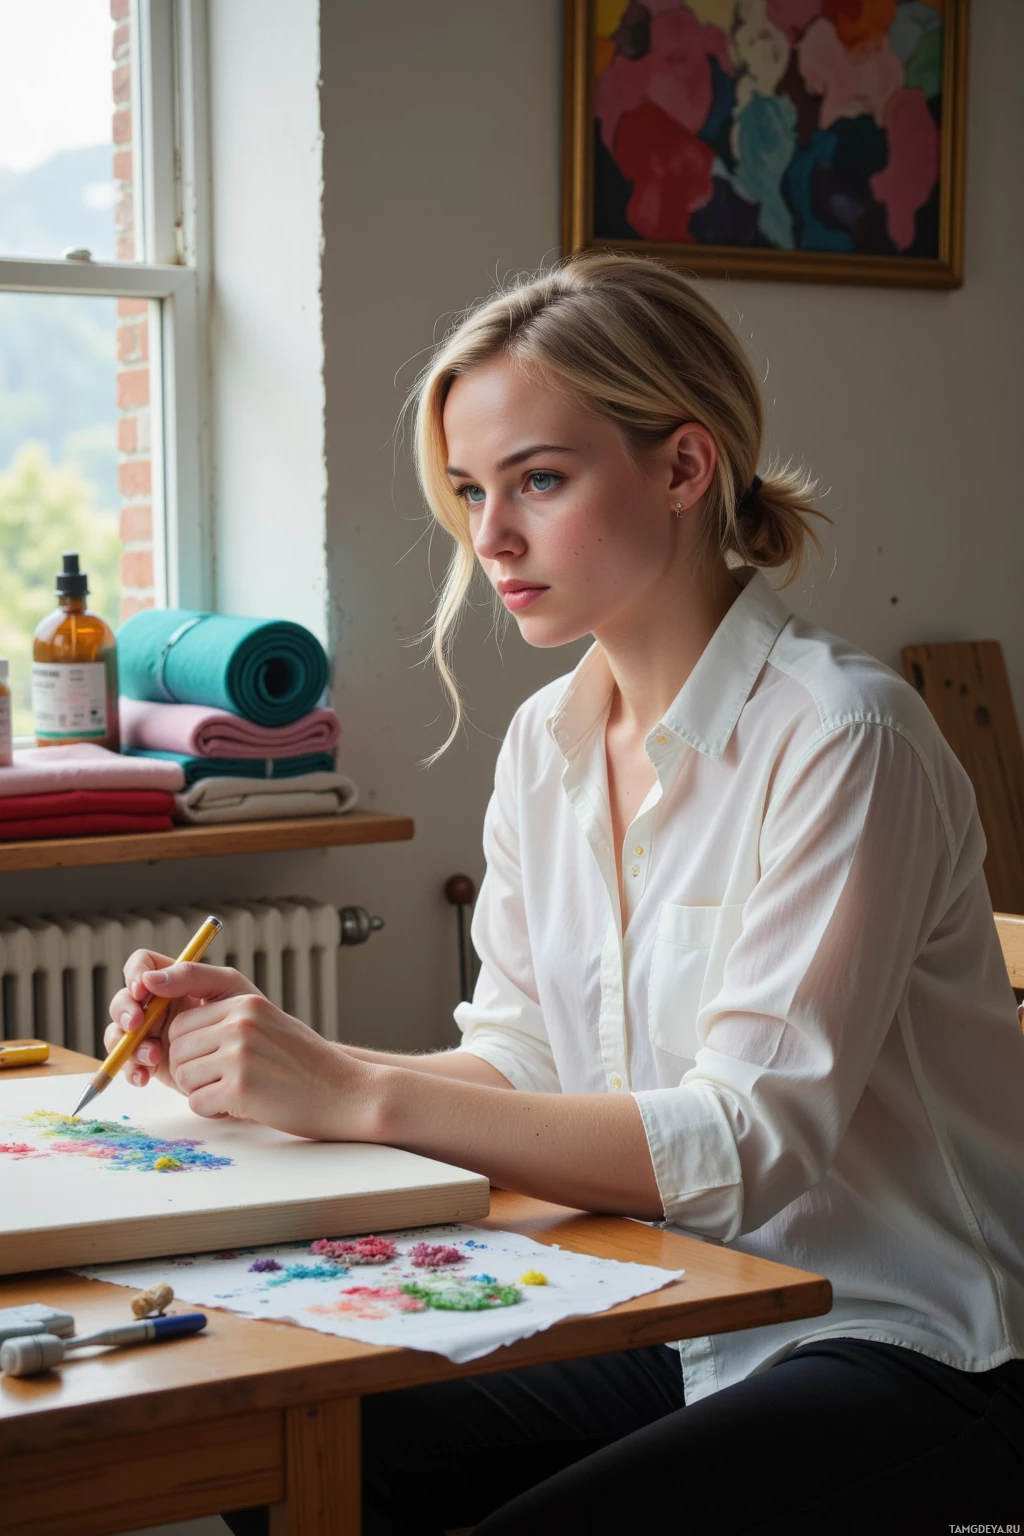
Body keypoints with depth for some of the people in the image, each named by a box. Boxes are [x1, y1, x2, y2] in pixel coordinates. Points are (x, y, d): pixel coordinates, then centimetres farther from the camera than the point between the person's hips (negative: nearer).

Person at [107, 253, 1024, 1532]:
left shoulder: (838, 741, -19)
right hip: (678, 1319, 6)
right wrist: (289, 1059, -12)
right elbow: (525, 1063, 6)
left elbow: (750, 1140, -24)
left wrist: (360, 1096, -28)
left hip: (902, 1346, -6)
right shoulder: (547, 744, 5)